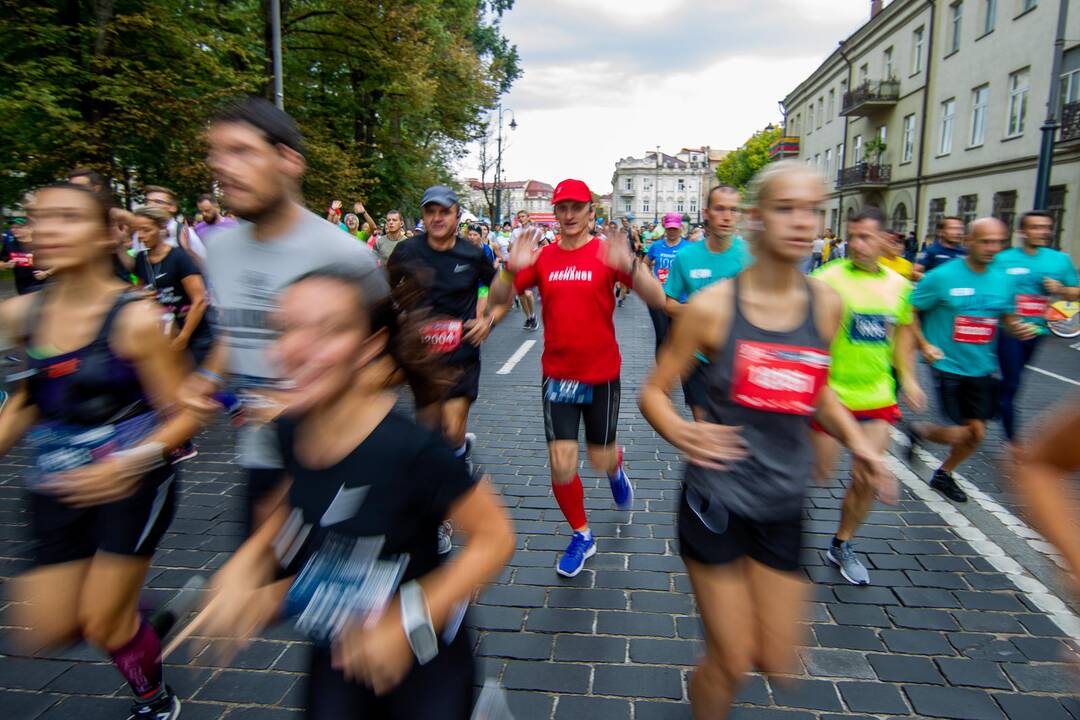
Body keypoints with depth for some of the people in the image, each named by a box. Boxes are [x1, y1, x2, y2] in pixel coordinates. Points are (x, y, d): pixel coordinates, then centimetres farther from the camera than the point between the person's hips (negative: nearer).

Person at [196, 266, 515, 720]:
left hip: (420, 664, -5)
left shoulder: (411, 448, -30)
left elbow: (495, 537, -20)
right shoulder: (291, 430, -12)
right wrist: (245, 563, -6)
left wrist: (409, 623, -25)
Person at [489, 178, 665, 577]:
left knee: (600, 458, 13)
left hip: (602, 374, -1)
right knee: (562, 466, -1)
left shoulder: (607, 253, -8)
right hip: (557, 375, 2)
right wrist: (512, 269, -24)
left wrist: (629, 265, -37)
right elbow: (498, 299, -4)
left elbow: (657, 299, -18)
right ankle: (581, 536, 24)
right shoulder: (543, 257, -1)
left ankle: (616, 469, 53)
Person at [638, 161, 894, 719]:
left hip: (784, 503, 4)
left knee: (777, 662, 15)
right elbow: (654, 391, -7)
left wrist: (855, 441, 0)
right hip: (716, 499, -4)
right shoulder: (713, 305, -14)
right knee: (730, 663, 7)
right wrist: (680, 432, -27)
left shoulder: (825, 303, -2)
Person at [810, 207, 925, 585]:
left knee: (869, 478, 5)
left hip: (877, 395, 5)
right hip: (830, 393, -4)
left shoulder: (898, 284, 4)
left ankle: (841, 545, 27)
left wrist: (907, 377, 11)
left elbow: (903, 330, 18)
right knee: (819, 472, 6)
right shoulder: (828, 278, -13)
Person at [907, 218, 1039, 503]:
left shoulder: (1002, 279, 3)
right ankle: (919, 431, 24)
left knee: (976, 433, 10)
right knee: (967, 433, -7)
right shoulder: (942, 276, -12)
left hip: (983, 369, 6)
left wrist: (1020, 328, -5)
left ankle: (943, 474, 34)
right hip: (949, 367, -5)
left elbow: (1006, 317, 16)